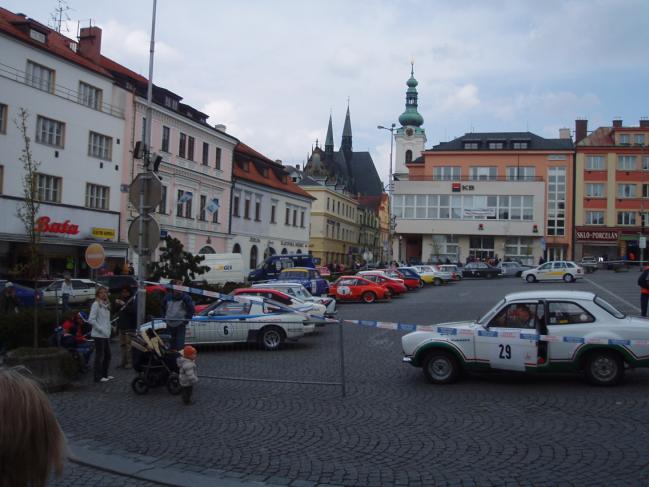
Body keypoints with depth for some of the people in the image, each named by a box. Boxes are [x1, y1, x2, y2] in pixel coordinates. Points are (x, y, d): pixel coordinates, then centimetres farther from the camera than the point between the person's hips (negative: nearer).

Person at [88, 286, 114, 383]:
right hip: (98, 335, -8)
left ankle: (105, 374, 26)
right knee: (100, 356, -2)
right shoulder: (96, 304, -11)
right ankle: (98, 377, 6)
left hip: (106, 335, 8)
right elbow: (91, 320, -17)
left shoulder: (106, 304, 14)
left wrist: (108, 329, 8)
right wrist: (101, 329, -17)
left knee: (107, 355, 14)